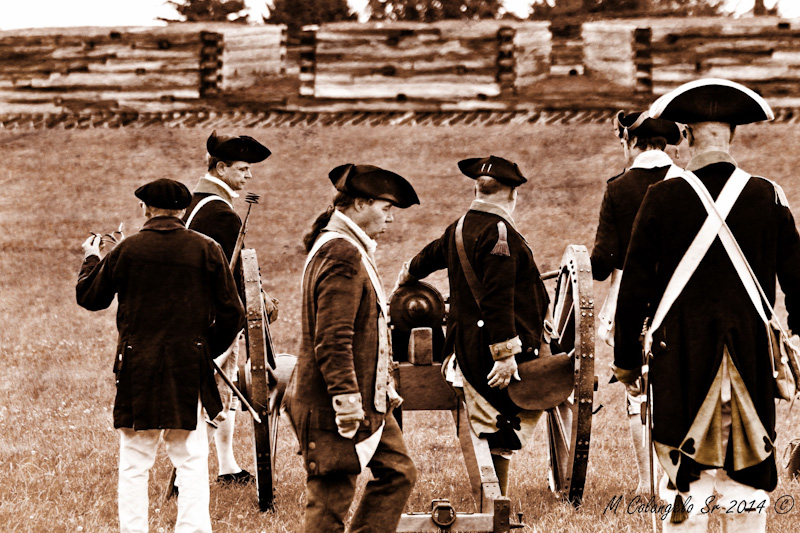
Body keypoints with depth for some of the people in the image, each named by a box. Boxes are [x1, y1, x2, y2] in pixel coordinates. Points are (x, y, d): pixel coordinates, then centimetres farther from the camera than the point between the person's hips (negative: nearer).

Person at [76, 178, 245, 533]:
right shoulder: (206, 250, -2)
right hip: (188, 369, 0)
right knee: (191, 461, 5)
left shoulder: (127, 250, -3)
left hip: (136, 370, 0)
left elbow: (89, 297, 11)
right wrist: (210, 349, 17)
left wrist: (91, 259, 30)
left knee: (134, 463, 8)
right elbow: (231, 314, 0)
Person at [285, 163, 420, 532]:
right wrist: (347, 400, -24)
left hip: (365, 402, 11)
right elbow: (332, 340, -24)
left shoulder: (350, 249, 17)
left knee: (398, 472, 13)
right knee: (329, 498, -4)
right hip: (332, 406, -11)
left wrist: (384, 387, 23)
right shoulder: (341, 254, -18)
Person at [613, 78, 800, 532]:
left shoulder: (663, 197, -6)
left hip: (680, 358, -1)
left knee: (686, 475, 3)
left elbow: (636, 285, -2)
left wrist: (627, 357, 7)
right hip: (752, 355, 1)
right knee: (749, 473, 7)